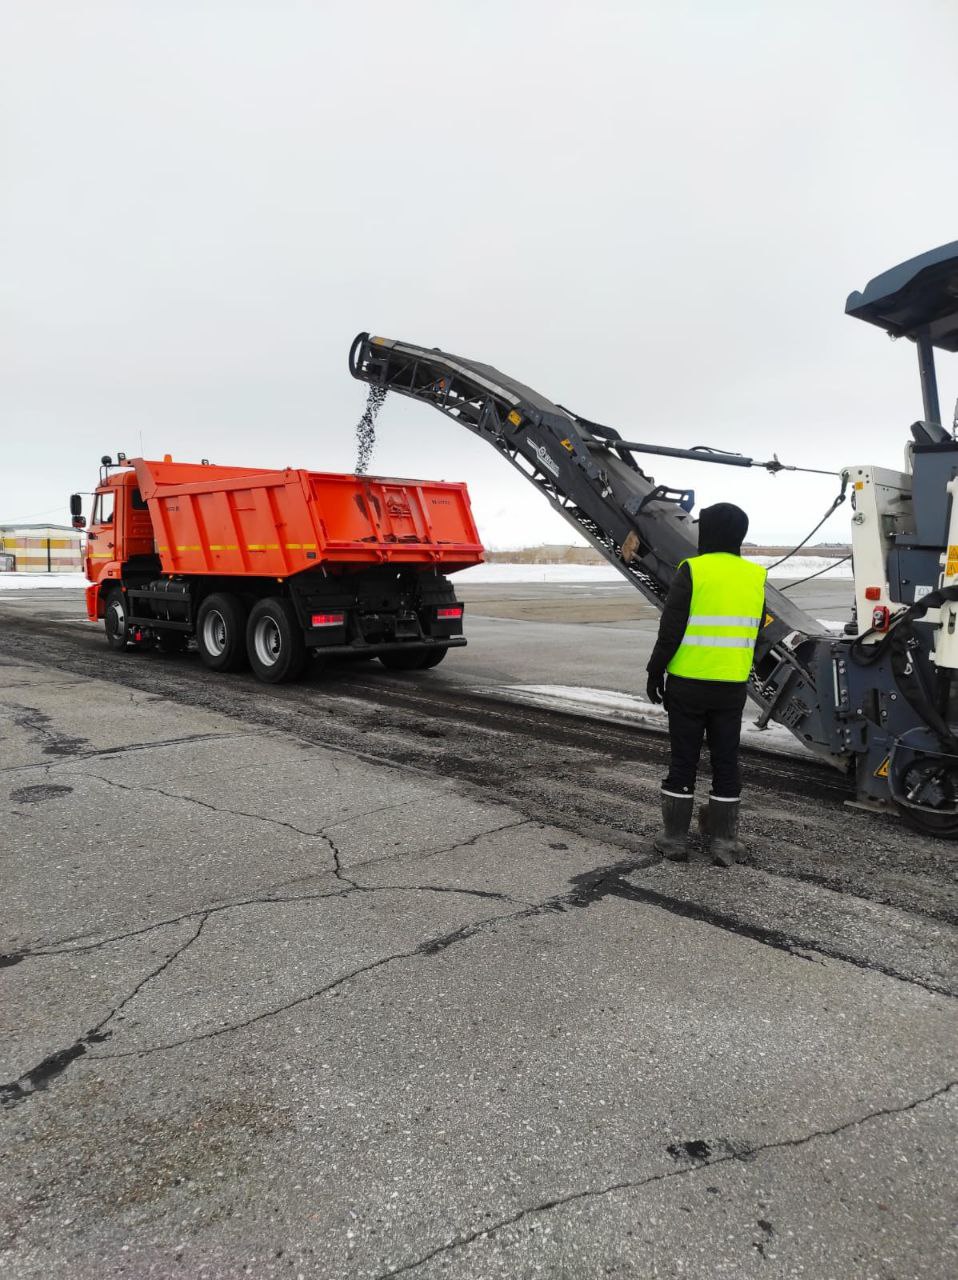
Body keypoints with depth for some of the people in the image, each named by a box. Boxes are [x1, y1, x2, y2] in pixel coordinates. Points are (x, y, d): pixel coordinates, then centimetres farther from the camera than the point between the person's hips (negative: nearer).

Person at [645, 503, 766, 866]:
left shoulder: (692, 570, -12)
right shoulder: (755, 576, 3)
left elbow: (670, 629, -12)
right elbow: (756, 632, 12)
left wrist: (655, 672, -2)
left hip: (687, 683, -3)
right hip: (732, 686, 3)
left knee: (683, 759, 7)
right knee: (726, 761, 11)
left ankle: (674, 838, 15)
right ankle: (724, 842, 18)